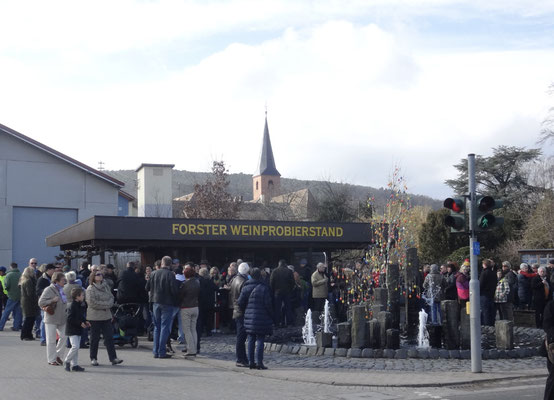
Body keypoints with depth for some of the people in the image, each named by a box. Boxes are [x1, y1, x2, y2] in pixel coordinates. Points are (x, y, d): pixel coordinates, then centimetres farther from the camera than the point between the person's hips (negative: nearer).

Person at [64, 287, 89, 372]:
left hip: (78, 330, 9)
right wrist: (80, 323, -22)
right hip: (72, 330, -9)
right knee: (75, 346, -16)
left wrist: (85, 322, 7)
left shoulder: (80, 306, 12)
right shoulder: (72, 306, -16)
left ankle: (74, 365, 15)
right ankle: (66, 361, 1)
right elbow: (70, 319, -21)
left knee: (77, 347, 10)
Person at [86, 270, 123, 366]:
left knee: (109, 337, 0)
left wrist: (108, 304, -10)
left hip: (106, 315, 5)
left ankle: (113, 358, -1)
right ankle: (93, 359, 16)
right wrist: (105, 304, -13)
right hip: (95, 316, -5)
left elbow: (111, 297, 10)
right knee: (94, 338, 4)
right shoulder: (90, 289, -8)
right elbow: (92, 302, -16)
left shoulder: (106, 286, 10)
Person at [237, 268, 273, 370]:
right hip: (261, 318, -5)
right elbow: (268, 304, -11)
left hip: (249, 318, 5)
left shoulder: (246, 288, 5)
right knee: (260, 340, -2)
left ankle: (251, 362, 13)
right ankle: (259, 362, -4)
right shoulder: (263, 288, -10)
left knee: (251, 340, 11)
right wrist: (271, 316, -1)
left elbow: (240, 302, 3)